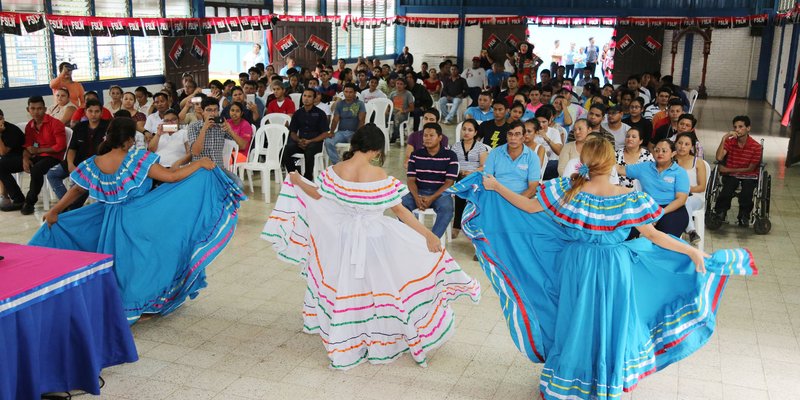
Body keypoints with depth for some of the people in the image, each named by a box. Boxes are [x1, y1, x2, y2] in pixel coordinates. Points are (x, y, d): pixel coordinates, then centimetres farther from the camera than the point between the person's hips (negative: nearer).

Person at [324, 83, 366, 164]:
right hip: (341, 132, 3)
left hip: (354, 132, -2)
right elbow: (335, 120, 4)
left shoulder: (360, 104, 5)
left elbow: (361, 120, -6)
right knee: (328, 142, -27)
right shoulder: (339, 104, 12)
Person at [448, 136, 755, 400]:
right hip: (614, 271, -2)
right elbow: (653, 236, -9)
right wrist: (692, 251, 2)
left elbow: (529, 207, -7)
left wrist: (496, 188, 4)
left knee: (573, 324, 19)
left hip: (576, 268, 2)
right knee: (608, 327, 16)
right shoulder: (630, 198, -16)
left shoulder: (568, 189, -14)